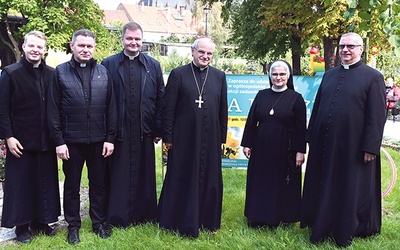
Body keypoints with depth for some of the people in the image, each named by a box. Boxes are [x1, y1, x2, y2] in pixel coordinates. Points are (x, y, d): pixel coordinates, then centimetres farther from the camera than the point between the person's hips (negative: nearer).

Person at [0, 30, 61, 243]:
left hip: (46, 140, 4)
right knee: (20, 183, 6)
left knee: (45, 182, 11)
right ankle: (21, 225, 21)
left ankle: (40, 221, 27)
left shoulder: (51, 74, 5)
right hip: (21, 141, -3)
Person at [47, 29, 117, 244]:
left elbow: (111, 107, 3)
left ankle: (99, 223, 28)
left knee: (99, 183, 12)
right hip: (71, 140, -1)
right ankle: (73, 226, 27)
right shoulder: (60, 72, -1)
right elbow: (53, 110, -3)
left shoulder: (103, 72, 4)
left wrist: (110, 138, -1)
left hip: (99, 140, 2)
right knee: (72, 184, 12)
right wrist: (59, 141, -7)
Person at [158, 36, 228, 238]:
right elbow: (168, 108, -3)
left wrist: (222, 137, 8)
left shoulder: (219, 76, 7)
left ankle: (208, 220, 29)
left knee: (209, 179, 11)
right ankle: (183, 222, 23)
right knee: (181, 179, 7)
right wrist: (167, 137, -5)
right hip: (183, 138, -3)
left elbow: (223, 110, 9)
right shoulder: (178, 74, -2)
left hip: (210, 139, 3)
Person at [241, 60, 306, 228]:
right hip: (261, 148, 3)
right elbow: (251, 121, 7)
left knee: (280, 182, 6)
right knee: (259, 181, 10)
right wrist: (247, 144, 3)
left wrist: (300, 151, -8)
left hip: (284, 149, -3)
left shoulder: (296, 98, -3)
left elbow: (301, 127, -4)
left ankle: (277, 217, 21)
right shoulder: (261, 95, 5)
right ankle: (257, 216, 23)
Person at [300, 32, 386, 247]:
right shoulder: (329, 75, 11)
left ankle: (345, 233, 26)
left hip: (353, 146, -5)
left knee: (350, 188, 8)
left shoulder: (373, 77, -4)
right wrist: (311, 137, 9)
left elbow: (377, 116, -9)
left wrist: (371, 147, -13)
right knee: (323, 186, 14)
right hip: (324, 143, 5)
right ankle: (322, 227, 32)